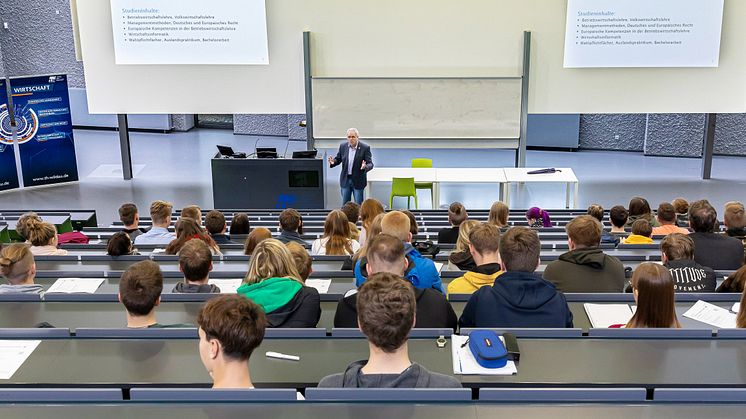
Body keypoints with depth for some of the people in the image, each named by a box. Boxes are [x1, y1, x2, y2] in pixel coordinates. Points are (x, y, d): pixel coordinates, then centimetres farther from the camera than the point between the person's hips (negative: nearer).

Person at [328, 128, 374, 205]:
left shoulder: (365, 148, -11)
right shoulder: (343, 146, 0)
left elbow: (370, 164, -12)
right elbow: (338, 159, 9)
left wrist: (365, 167, -35)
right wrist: (333, 161, -14)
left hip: (358, 181, -3)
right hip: (345, 179, 4)